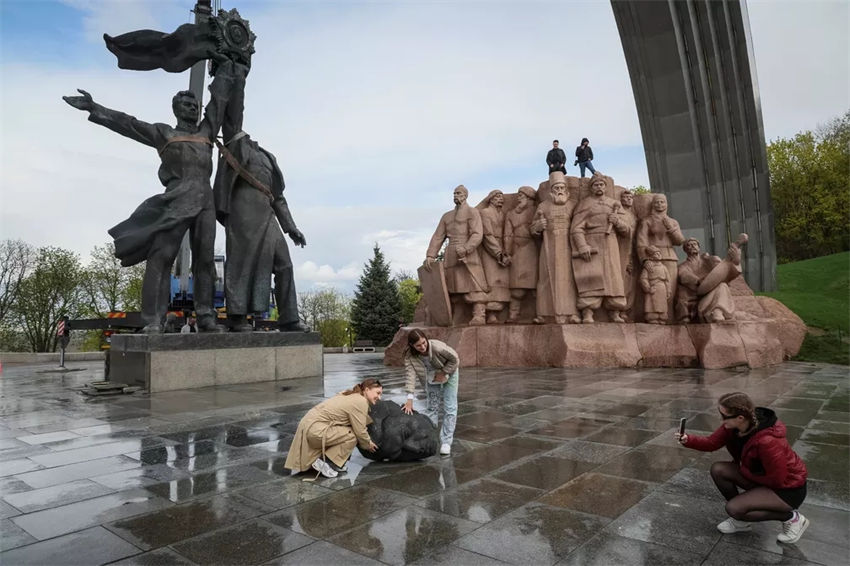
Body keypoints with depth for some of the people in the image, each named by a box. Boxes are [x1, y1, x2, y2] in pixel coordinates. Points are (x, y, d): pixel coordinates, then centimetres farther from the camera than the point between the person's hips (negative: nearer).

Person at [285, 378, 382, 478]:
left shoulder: (352, 395, 14)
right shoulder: (360, 402, -14)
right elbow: (360, 432, -12)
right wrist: (368, 444, 5)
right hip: (315, 430, -10)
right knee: (352, 436, -10)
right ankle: (324, 462, -5)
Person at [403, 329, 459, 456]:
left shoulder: (438, 347, -39)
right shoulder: (409, 355, -29)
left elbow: (455, 359, -24)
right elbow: (410, 375, -36)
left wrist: (443, 374, -21)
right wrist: (410, 399, -44)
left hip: (449, 373, -2)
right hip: (431, 378, 3)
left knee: (449, 408, -4)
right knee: (432, 407, 7)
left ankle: (446, 442, 3)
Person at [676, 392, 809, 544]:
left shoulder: (767, 441, -37)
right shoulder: (732, 426, -14)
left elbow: (777, 480, -26)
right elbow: (711, 443, -4)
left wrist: (743, 470, -14)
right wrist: (688, 440, -21)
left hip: (788, 489, -8)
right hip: (765, 476, 8)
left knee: (734, 508, -20)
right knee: (718, 470, -8)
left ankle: (792, 518, 1)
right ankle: (741, 520, 11)